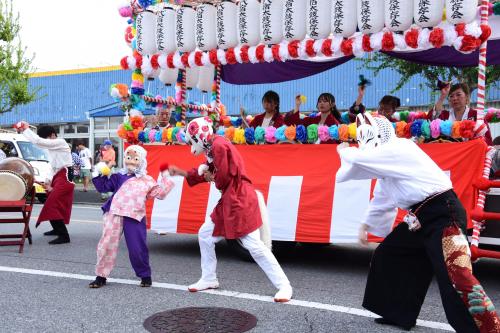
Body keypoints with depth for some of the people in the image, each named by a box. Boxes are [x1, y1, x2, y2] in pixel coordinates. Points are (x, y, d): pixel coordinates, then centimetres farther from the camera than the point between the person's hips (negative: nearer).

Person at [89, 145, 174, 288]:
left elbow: (160, 193, 11)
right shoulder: (118, 177, 16)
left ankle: (145, 275, 19)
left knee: (137, 248, 0)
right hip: (115, 214, 1)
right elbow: (103, 186, 17)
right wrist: (99, 175, 5)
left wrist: (166, 180, 8)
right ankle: (101, 276, 14)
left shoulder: (147, 181, 15)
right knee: (106, 244, 1)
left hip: (135, 216, -1)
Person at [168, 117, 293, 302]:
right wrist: (180, 172, 20)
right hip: (228, 202, 11)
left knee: (254, 245, -12)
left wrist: (212, 177, 1)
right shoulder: (213, 148, 16)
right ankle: (209, 279, 29)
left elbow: (223, 178, -19)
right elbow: (206, 174, 23)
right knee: (205, 234, 17)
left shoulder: (219, 145, -15)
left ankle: (284, 286, -5)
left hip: (240, 201, -11)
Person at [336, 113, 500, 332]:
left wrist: (344, 151, 8)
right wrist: (367, 224, 30)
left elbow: (359, 161, -14)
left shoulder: (397, 149, -14)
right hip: (422, 218, 11)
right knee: (390, 254, 17)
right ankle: (399, 313, 30)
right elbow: (382, 198, 26)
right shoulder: (387, 162, 17)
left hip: (443, 215, -11)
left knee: (456, 279, -20)